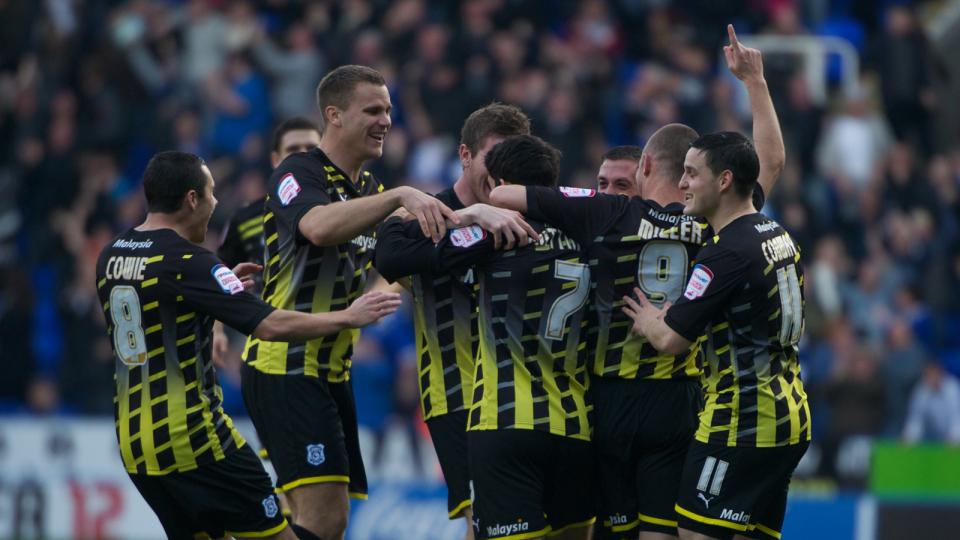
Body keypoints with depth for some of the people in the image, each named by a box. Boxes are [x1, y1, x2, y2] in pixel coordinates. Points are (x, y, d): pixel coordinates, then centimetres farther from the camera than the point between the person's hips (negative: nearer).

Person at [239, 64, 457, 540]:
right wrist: (401, 196, -40)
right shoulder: (298, 174, -12)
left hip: (333, 372, 9)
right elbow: (319, 226, -34)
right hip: (286, 367, -9)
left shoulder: (367, 186, 15)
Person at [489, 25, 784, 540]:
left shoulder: (609, 215, -7)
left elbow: (500, 195, -7)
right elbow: (771, 161, 14)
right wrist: (754, 80, 20)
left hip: (611, 397, -1)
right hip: (677, 401, 1)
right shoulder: (711, 225, -2)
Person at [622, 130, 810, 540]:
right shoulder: (779, 237, 11)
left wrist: (647, 321, 7)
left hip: (740, 425, -9)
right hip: (788, 413, 9)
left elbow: (670, 340, -17)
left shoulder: (728, 253, -18)